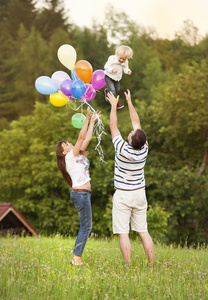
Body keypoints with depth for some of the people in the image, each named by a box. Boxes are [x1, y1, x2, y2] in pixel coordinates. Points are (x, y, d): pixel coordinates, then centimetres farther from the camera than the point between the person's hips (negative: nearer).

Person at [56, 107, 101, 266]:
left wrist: (93, 121, 20)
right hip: (80, 193, -10)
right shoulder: (70, 157, -7)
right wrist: (87, 119, -12)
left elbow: (87, 139, 20)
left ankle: (77, 258, 8)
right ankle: (77, 258, -11)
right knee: (86, 226, -10)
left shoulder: (77, 156, 16)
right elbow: (81, 137, -14)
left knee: (86, 227, 9)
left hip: (83, 193, 10)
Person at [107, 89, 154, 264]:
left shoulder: (123, 150, -19)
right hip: (140, 194, 5)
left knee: (123, 233, -3)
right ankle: (152, 263, 5)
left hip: (123, 195, -5)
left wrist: (114, 105, 5)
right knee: (143, 231, 8)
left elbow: (113, 127, -6)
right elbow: (137, 123, 5)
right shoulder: (144, 149, -7)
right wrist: (129, 101, 14)